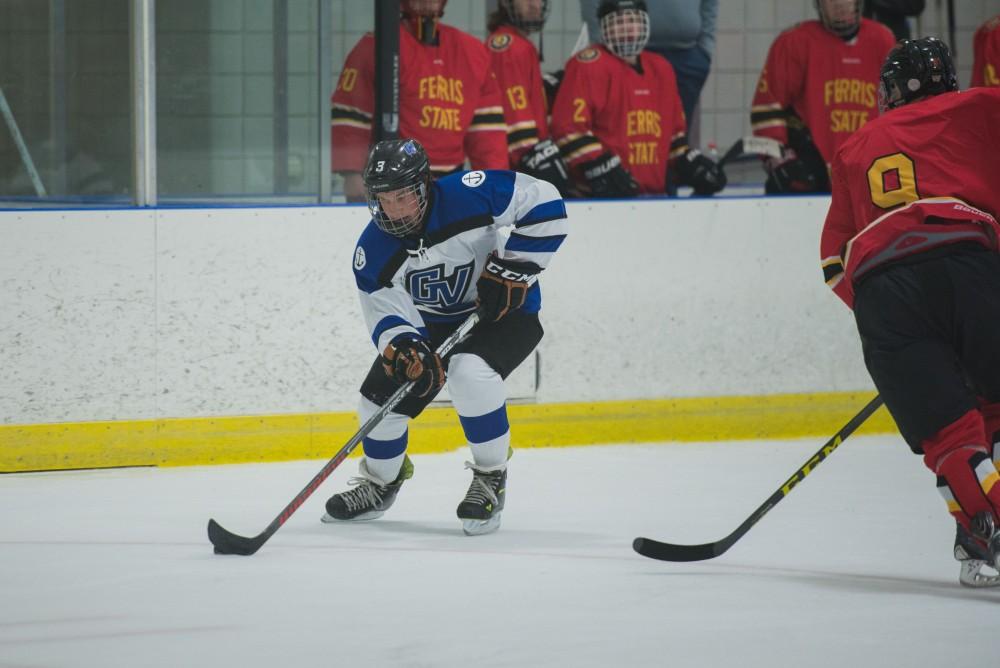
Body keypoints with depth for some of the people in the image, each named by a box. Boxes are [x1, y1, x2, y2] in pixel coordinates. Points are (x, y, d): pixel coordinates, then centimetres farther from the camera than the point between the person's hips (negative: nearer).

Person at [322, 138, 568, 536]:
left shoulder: (467, 196, -29)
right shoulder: (372, 252, -17)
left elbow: (543, 203, -24)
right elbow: (386, 315, -18)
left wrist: (510, 268, -26)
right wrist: (404, 349, -41)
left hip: (503, 312, -5)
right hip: (430, 324, 5)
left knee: (470, 373, -33)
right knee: (381, 395, -3)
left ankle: (490, 479, -13)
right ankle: (380, 483, 28)